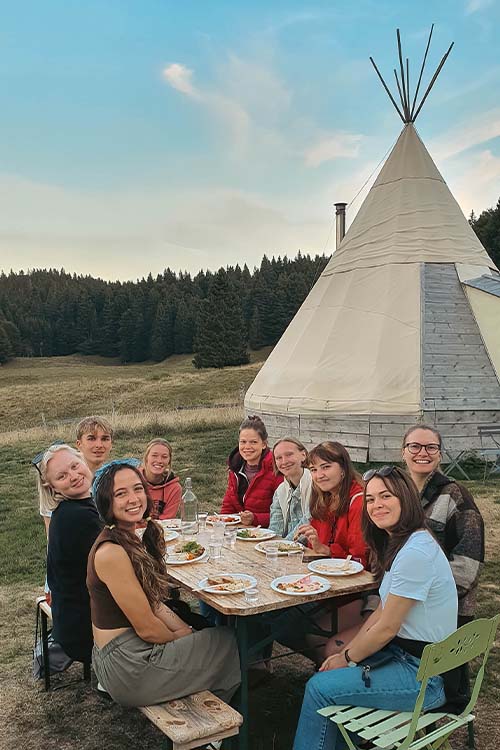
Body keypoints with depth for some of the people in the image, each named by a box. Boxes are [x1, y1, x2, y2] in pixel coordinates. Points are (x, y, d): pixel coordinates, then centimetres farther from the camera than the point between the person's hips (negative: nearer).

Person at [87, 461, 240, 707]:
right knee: (229, 643, 4)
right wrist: (180, 638, -3)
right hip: (127, 666, -9)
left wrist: (187, 632, -1)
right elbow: (146, 628, -20)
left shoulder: (131, 538, 2)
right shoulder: (111, 552, -27)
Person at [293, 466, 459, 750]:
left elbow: (386, 628, -20)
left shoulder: (415, 553, -26)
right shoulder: (398, 544, 6)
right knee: (332, 673, 9)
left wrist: (347, 658, -5)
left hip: (425, 676, -9)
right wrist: (346, 652, 2)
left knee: (320, 687, -7)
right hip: (401, 651, 9)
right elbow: (380, 613, 10)